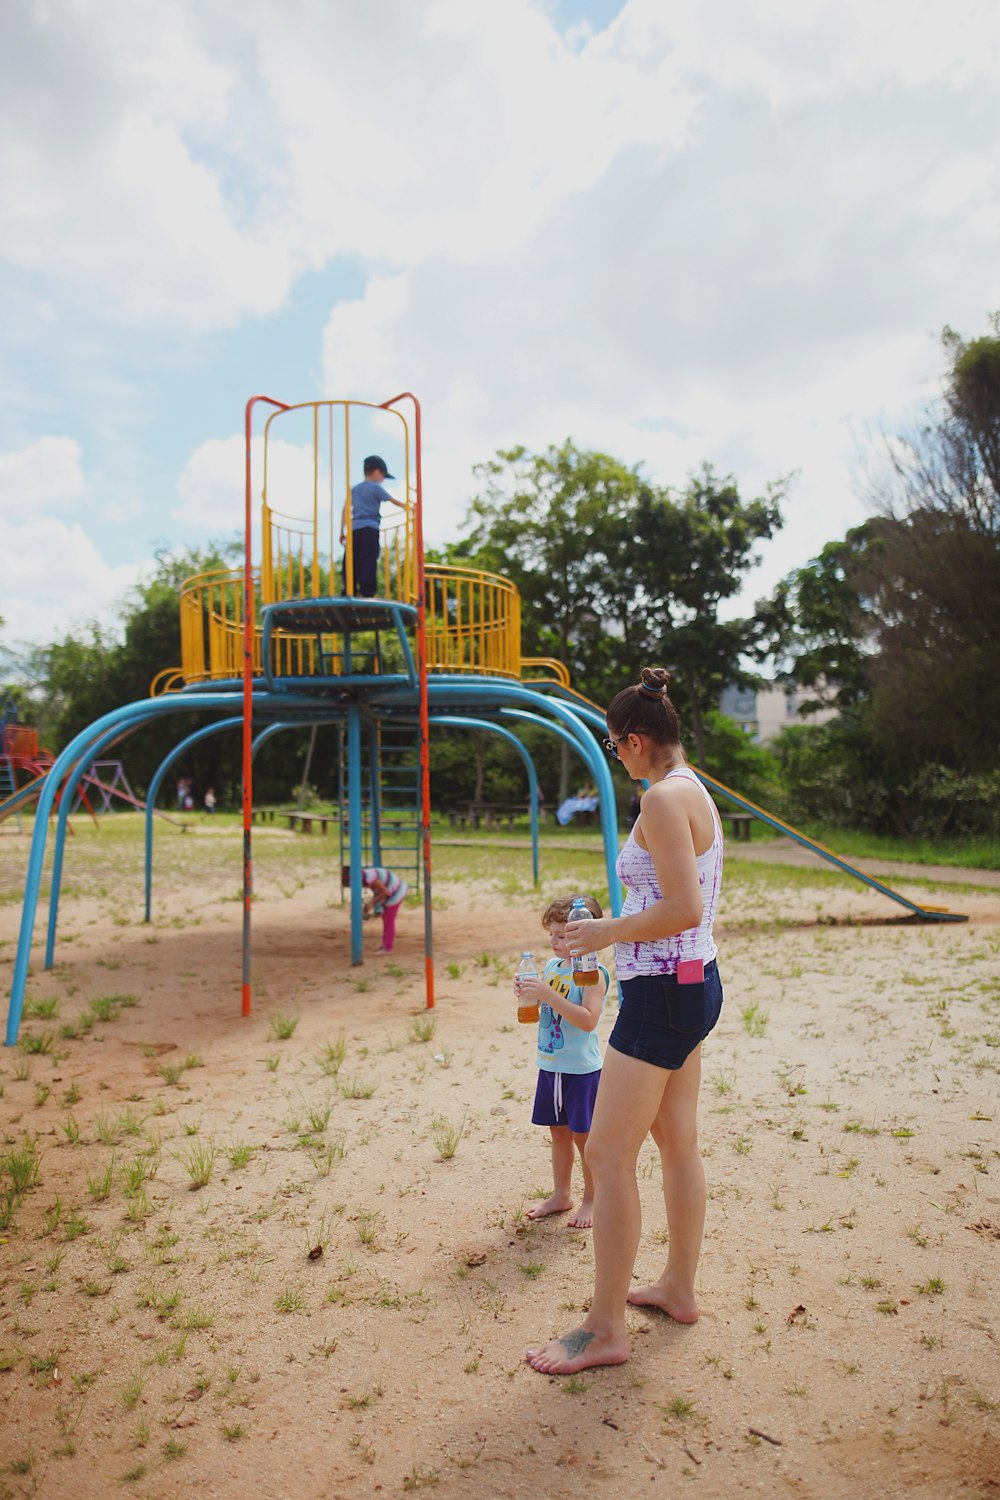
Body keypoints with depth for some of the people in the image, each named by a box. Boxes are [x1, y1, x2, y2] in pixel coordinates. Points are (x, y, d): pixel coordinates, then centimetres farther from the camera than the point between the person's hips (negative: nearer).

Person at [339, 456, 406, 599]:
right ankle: (367, 593, -16)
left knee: (351, 563, 4)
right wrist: (407, 507, 22)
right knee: (368, 564, -10)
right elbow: (393, 501, 8)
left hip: (354, 529, 6)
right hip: (369, 529, -6)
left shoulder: (354, 489, 20)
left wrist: (342, 531, 16)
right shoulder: (375, 487, 3)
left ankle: (348, 592, 1)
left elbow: (346, 510, 16)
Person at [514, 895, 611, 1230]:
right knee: (559, 1131, 17)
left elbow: (588, 1020, -27)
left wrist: (549, 995, -32)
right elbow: (542, 1014, 15)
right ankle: (561, 1195, 31)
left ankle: (592, 1200, 21)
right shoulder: (551, 966, 6)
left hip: (581, 1068, -7)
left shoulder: (594, 973, -16)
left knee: (583, 1135, 5)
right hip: (550, 1065, 7)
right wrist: (528, 997, -7)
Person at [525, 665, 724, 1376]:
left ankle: (605, 1329, 11)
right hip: (698, 980, 11)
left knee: (608, 1155, -1)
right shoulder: (698, 793, 12)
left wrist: (608, 931, -13)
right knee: (678, 1141, 21)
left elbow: (683, 910, -26)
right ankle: (679, 1289, 37)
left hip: (663, 992, -10)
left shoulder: (665, 798, -18)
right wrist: (619, 924, 18)